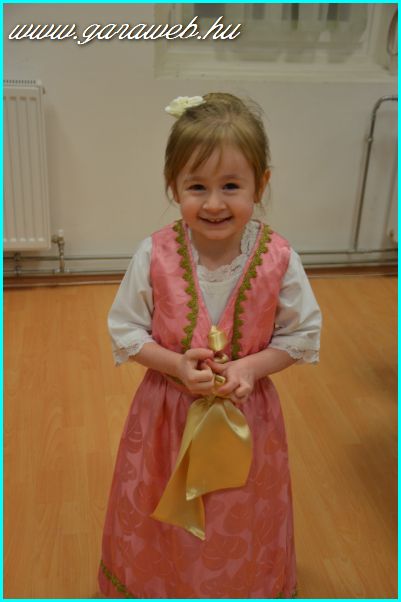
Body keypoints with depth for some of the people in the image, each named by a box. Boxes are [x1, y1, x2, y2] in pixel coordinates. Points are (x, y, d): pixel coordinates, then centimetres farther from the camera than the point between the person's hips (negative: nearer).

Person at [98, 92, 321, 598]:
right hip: (168, 412, 0)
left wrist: (250, 367, -20)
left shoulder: (278, 259, -17)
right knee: (163, 527, 22)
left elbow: (302, 335, -5)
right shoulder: (155, 255, -17)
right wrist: (176, 366, -22)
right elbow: (126, 331, -7)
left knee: (240, 525, 23)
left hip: (247, 416, 0)